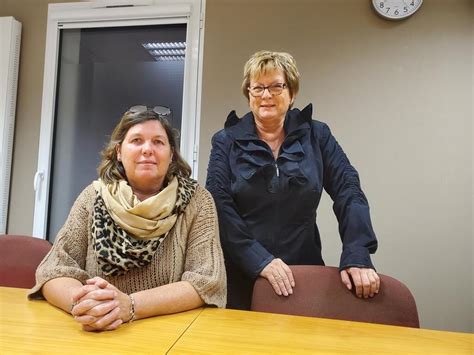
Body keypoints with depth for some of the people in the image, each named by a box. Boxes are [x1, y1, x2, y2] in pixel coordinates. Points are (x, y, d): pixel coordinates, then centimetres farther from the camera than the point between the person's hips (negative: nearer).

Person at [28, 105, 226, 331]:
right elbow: (55, 270, -4)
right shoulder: (94, 197, -1)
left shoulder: (197, 201, -7)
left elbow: (207, 281, -13)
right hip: (97, 337, 2)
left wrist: (129, 306, -25)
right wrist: (81, 301, -24)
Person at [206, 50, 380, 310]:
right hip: (240, 276, 0)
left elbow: (349, 193, -4)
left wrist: (357, 257, -17)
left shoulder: (316, 136, 2)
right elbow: (218, 206, -11)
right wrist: (259, 259, -21)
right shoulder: (226, 141, -1)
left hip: (303, 274, 1)